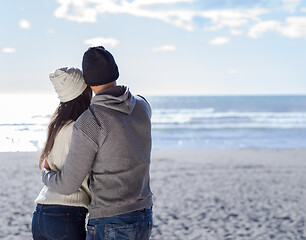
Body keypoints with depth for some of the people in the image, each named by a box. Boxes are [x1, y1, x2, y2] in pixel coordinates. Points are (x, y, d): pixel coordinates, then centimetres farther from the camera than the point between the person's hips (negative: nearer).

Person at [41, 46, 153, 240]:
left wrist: (46, 176, 13)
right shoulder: (143, 106, 1)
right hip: (144, 218, 7)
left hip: (111, 224, -7)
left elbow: (68, 185, -10)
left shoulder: (88, 124, -19)